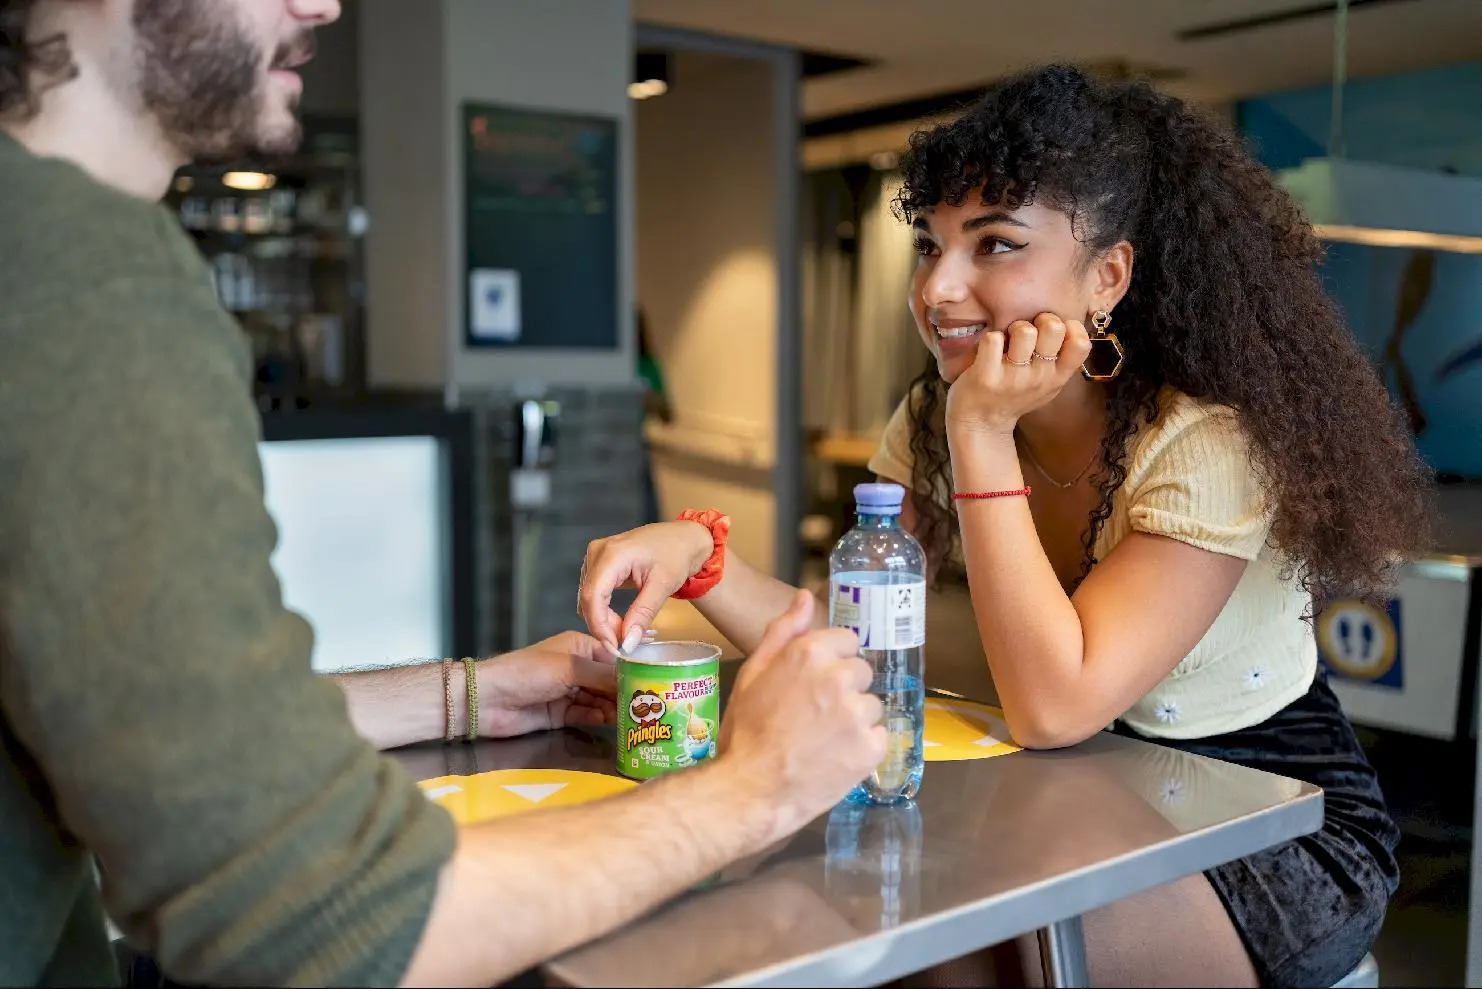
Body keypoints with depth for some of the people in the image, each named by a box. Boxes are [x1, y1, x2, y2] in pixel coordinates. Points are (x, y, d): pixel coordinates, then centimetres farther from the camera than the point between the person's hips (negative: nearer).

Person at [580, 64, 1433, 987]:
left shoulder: (1215, 443, -24)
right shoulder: (930, 422, -6)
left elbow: (1053, 706, -31)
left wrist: (984, 435, -32)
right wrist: (699, 553, -29)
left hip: (1283, 835, -5)